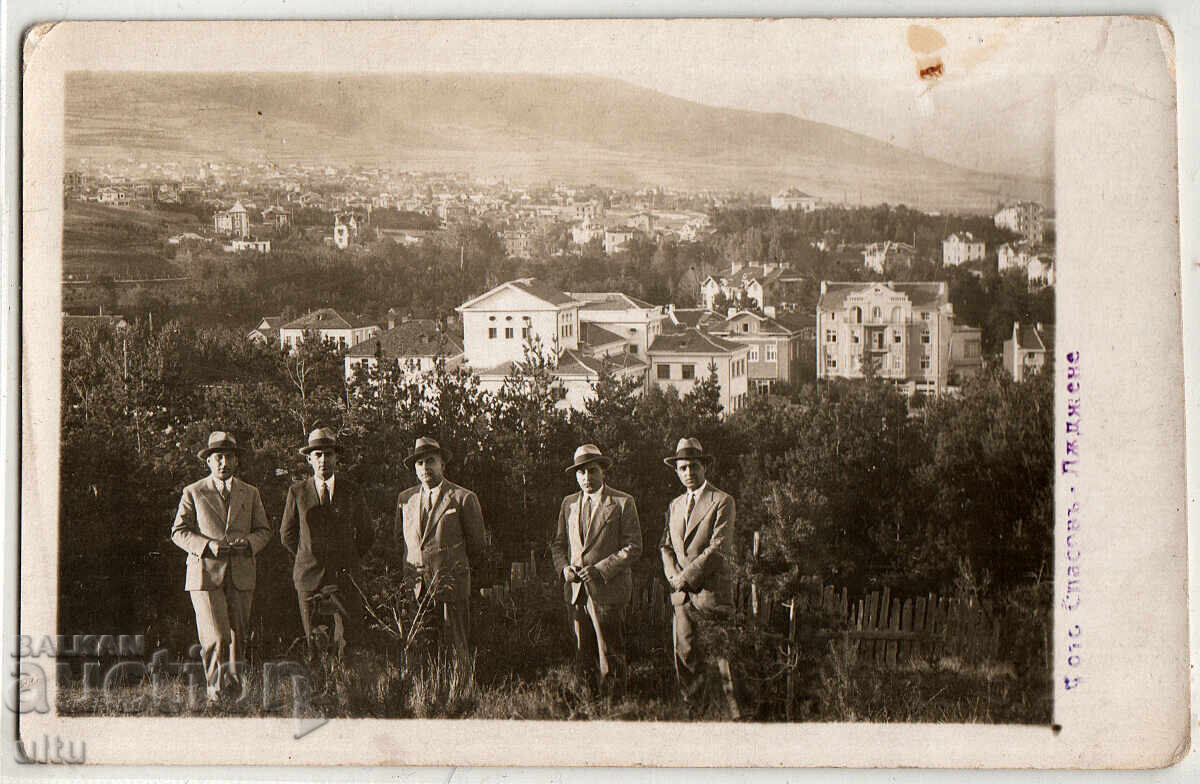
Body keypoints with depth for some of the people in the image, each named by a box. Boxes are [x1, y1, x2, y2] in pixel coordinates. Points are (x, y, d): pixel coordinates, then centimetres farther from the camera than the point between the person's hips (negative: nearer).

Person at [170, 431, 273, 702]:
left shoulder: (250, 493, 13)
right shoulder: (193, 492, 5)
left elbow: (264, 530, 15)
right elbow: (179, 532, 3)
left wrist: (248, 543, -8)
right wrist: (208, 545, -14)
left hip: (241, 577, 3)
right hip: (205, 576, -3)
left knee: (237, 638, 5)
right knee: (217, 639, -11)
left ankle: (236, 687, 19)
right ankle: (216, 690, 3)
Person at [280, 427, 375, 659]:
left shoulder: (351, 491, 5)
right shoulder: (297, 492, 4)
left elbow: (366, 534, 17)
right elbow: (287, 535, 15)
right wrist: (308, 559, 10)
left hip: (344, 579, 0)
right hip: (309, 578, 0)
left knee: (347, 644, -6)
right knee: (311, 646, 1)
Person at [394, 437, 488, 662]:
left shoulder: (463, 498, 1)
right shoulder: (405, 498, 14)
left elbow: (477, 546, 7)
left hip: (450, 585, -3)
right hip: (414, 589, 3)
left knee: (457, 649, -5)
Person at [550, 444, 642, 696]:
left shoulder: (623, 502, -1)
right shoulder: (569, 503, 15)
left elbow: (633, 547, -6)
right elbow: (558, 543, 20)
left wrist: (600, 570, -15)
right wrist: (564, 567, -1)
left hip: (608, 590, -4)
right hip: (576, 590, 5)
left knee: (610, 655, -4)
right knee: (583, 655, 8)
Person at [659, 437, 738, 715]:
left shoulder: (723, 501, -4)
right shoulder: (675, 505, 18)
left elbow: (718, 549, -11)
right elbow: (666, 546, 16)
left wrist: (687, 577, -12)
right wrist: (674, 576, -3)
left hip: (711, 591, -6)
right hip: (681, 595, 6)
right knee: (685, 655, 6)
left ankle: (735, 711, 3)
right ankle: (692, 710, 16)